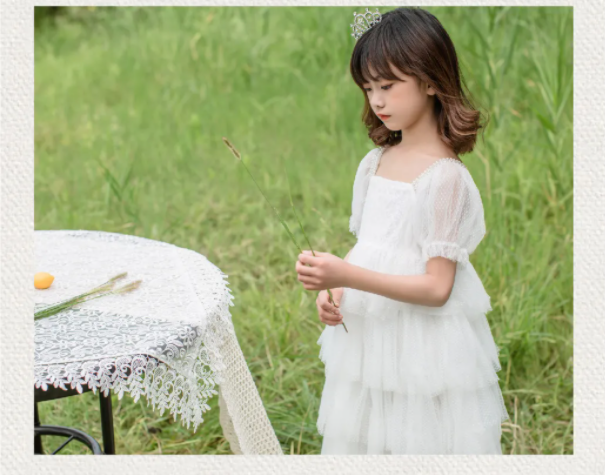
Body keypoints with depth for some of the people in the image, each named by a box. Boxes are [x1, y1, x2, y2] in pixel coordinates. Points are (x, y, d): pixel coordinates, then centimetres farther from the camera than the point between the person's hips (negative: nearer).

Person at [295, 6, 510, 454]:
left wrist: (348, 276, -28)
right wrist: (334, 292, -7)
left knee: (418, 441, 5)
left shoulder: (445, 177, -16)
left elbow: (437, 287, -20)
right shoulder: (374, 164, 6)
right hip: (366, 338, 7)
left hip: (421, 348, -7)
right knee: (359, 440, 16)